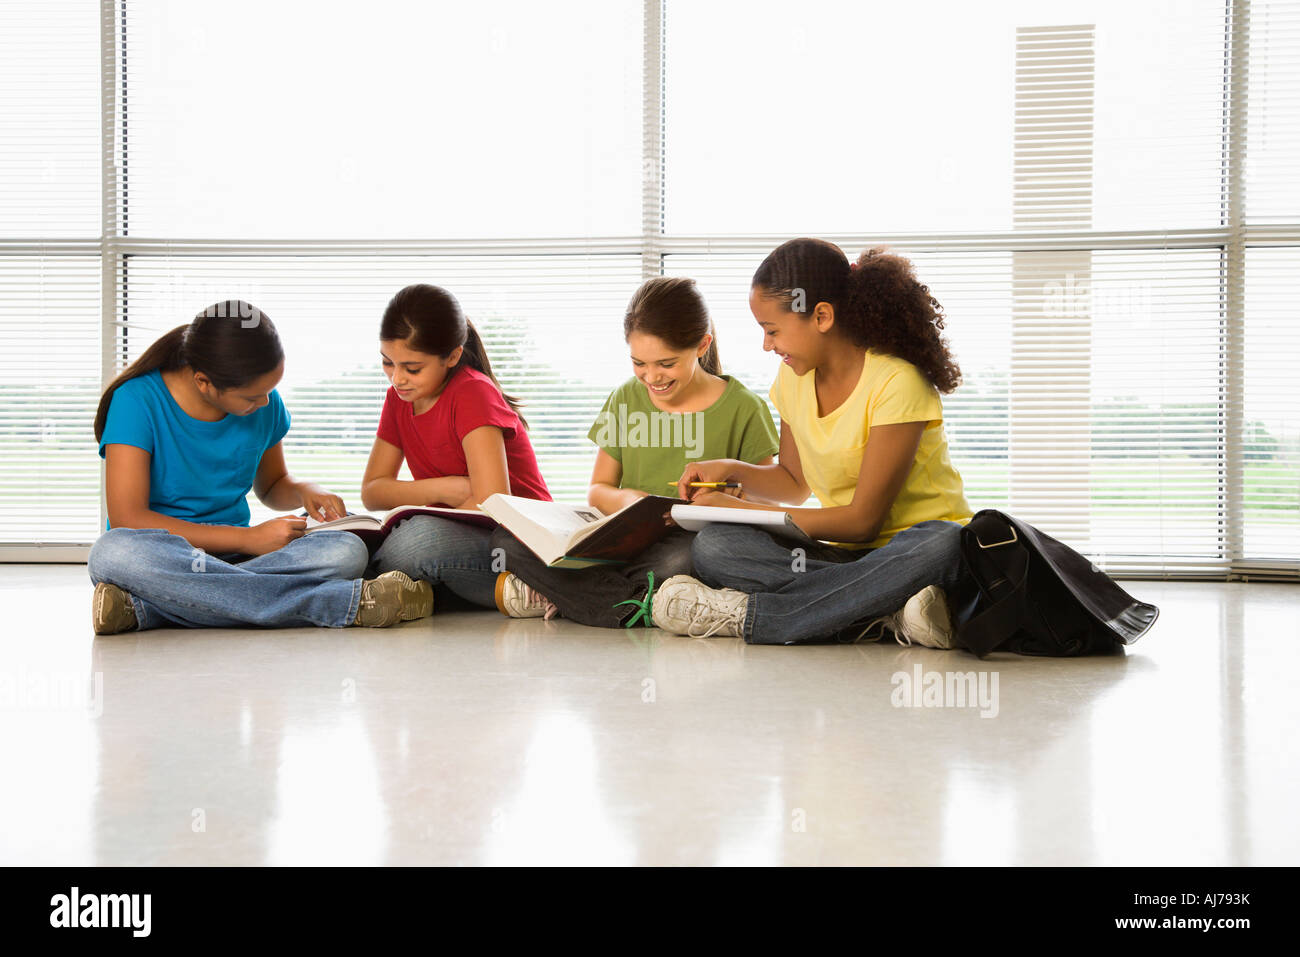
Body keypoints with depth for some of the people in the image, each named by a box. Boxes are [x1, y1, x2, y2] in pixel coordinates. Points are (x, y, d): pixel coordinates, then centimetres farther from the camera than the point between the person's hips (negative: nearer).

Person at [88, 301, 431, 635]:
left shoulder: (265, 405, 3)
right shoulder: (138, 401, -12)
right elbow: (128, 518, -18)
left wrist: (303, 491, -4)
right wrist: (248, 538, -17)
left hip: (231, 558, 3)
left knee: (346, 551, -24)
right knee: (113, 552, -40)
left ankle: (144, 608, -34)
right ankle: (347, 602, -42)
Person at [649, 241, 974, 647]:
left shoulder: (895, 382, -16)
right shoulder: (794, 378, 5)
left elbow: (864, 520, -17)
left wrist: (742, 509, -14)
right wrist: (731, 470, 0)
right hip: (845, 553, 5)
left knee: (942, 545, -42)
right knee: (711, 547, -20)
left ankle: (746, 614, -34)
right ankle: (888, 616, -32)